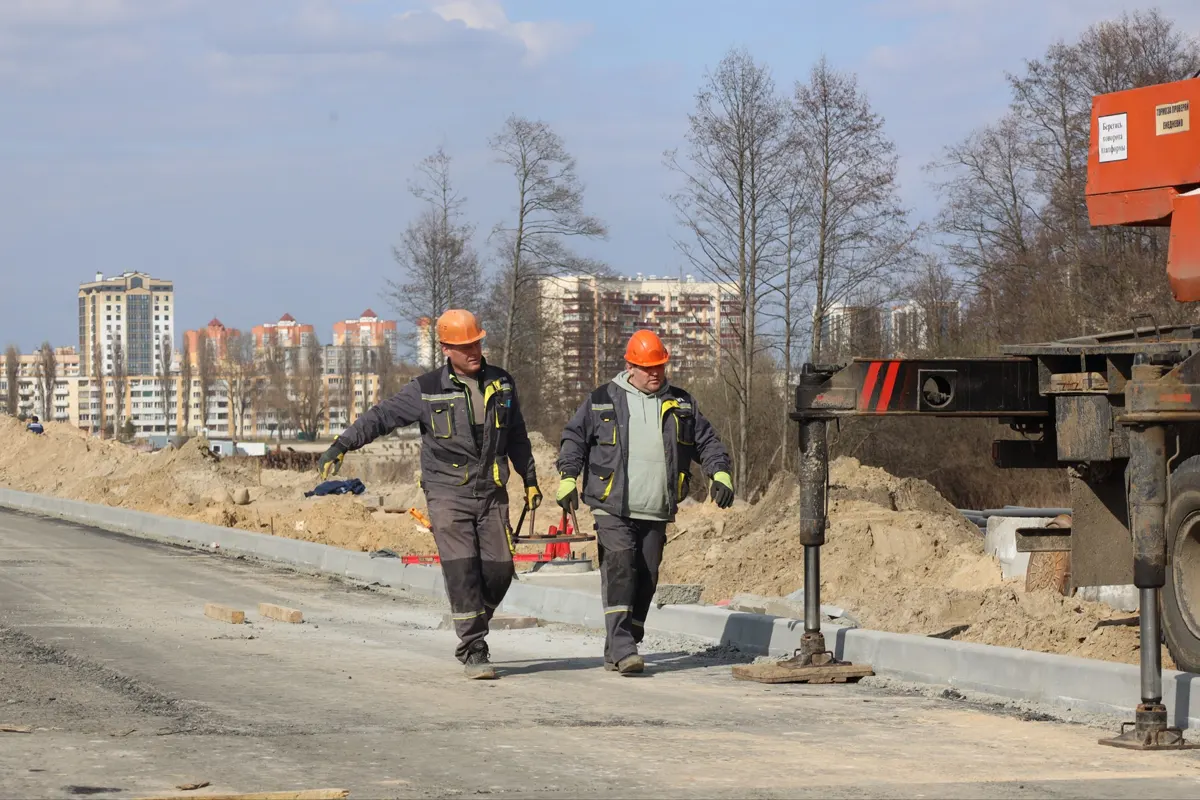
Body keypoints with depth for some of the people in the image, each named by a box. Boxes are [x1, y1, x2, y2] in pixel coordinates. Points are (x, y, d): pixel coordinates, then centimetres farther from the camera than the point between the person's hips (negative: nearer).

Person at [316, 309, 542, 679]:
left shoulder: (501, 384, 8)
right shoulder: (427, 390, -4)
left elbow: (516, 437, 20)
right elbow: (381, 417, -5)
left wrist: (530, 480, 25)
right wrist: (341, 445, -14)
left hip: (491, 492, 4)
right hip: (448, 493, -4)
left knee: (499, 568, -2)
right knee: (462, 571, -13)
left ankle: (473, 629, 23)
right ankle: (473, 651, -7)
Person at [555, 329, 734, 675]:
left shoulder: (681, 404, 12)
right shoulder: (603, 400, 4)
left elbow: (707, 441, 17)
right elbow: (574, 438, 7)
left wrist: (720, 473, 1)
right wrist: (567, 478, -4)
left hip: (657, 514, 4)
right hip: (613, 510, -4)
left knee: (645, 580, 4)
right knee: (620, 571, -17)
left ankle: (617, 653, 13)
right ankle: (622, 649, -22)